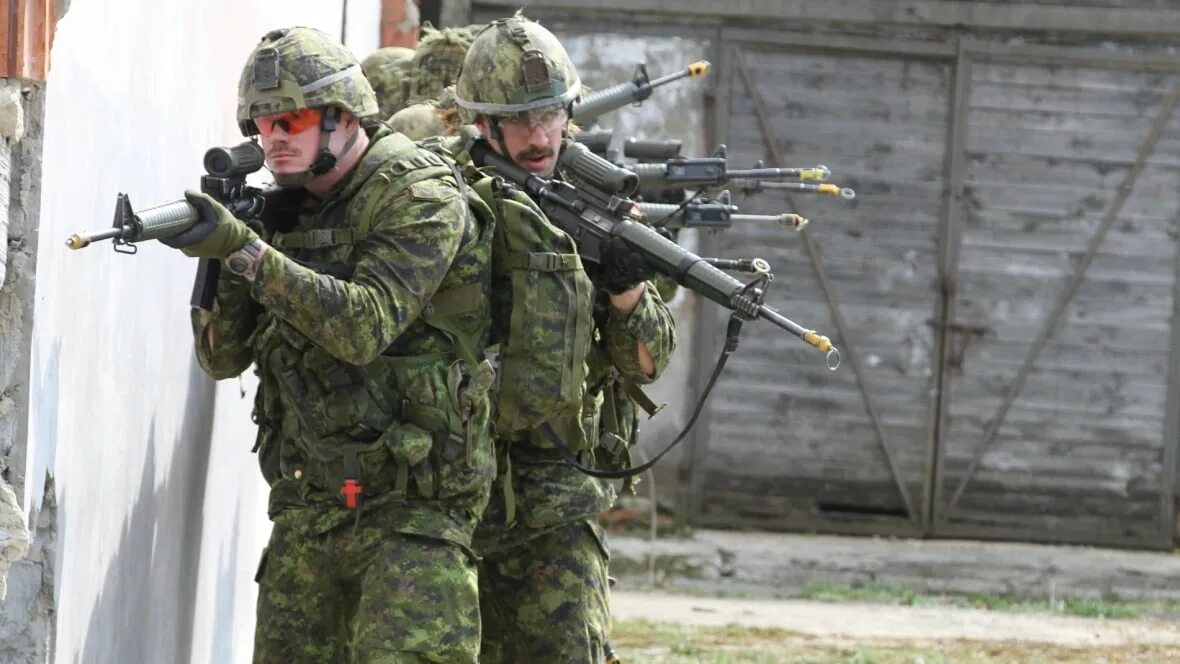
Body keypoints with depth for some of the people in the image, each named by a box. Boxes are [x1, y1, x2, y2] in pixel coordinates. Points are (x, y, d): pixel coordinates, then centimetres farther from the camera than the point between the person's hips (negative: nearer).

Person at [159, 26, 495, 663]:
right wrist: (214, 253, -10)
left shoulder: (419, 197, -10)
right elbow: (224, 355, 9)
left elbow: (365, 327, -23)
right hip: (306, 510, 7)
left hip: (409, 507, -7)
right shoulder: (285, 211, 11)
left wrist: (244, 249, -28)